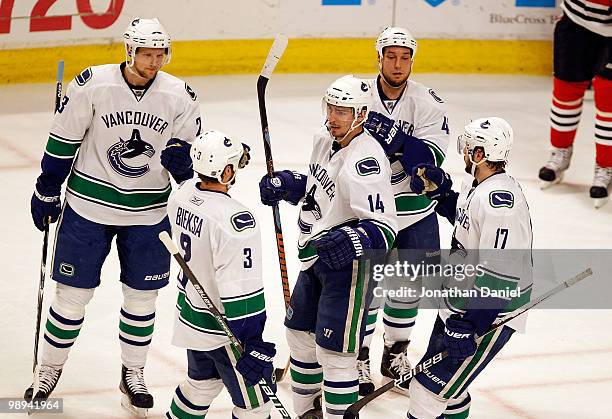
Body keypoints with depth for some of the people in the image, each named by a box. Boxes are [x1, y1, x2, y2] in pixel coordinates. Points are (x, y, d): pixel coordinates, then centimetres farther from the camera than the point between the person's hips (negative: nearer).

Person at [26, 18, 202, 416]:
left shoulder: (179, 96, -8)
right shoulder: (92, 85, -15)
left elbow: (191, 154, 2)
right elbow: (63, 141, -5)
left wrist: (182, 161, -22)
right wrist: (47, 192, 1)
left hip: (148, 212, 2)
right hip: (89, 204, -2)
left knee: (142, 295, 10)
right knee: (74, 292, 5)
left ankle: (133, 374, 28)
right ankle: (50, 368, 24)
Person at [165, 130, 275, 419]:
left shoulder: (181, 195, -6)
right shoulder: (234, 221, -30)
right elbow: (241, 290, -29)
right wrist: (251, 346, -25)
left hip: (191, 314, 8)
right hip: (224, 329, -8)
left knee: (202, 383, 30)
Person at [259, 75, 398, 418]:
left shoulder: (365, 161, -26)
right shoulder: (325, 140, 3)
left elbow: (384, 226, -29)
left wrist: (353, 242, -46)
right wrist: (285, 184, 5)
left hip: (350, 264, -10)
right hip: (316, 260, 10)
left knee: (334, 351, -7)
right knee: (300, 335, 21)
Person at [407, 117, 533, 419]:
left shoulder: (501, 200, -27)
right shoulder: (480, 186, 5)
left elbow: (499, 276, -30)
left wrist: (468, 326, -29)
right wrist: (439, 191, 11)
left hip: (490, 312, -10)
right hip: (459, 303, 10)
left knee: (431, 387, -8)